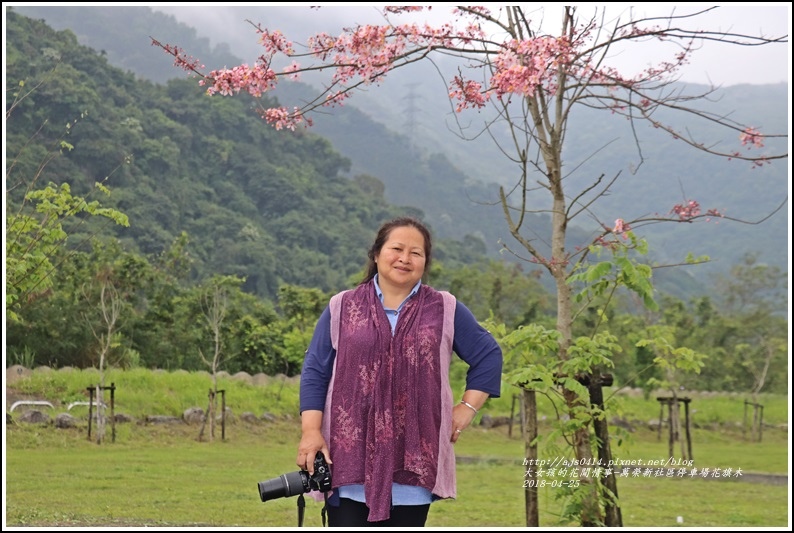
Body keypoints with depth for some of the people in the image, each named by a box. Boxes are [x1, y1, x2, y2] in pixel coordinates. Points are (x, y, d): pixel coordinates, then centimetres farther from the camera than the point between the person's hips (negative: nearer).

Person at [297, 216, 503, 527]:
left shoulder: (445, 310, 9)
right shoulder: (341, 308, 7)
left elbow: (488, 356, 15)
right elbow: (315, 371, 5)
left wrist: (468, 407, 5)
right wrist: (310, 431, -5)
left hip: (413, 460, 1)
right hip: (349, 455, -1)